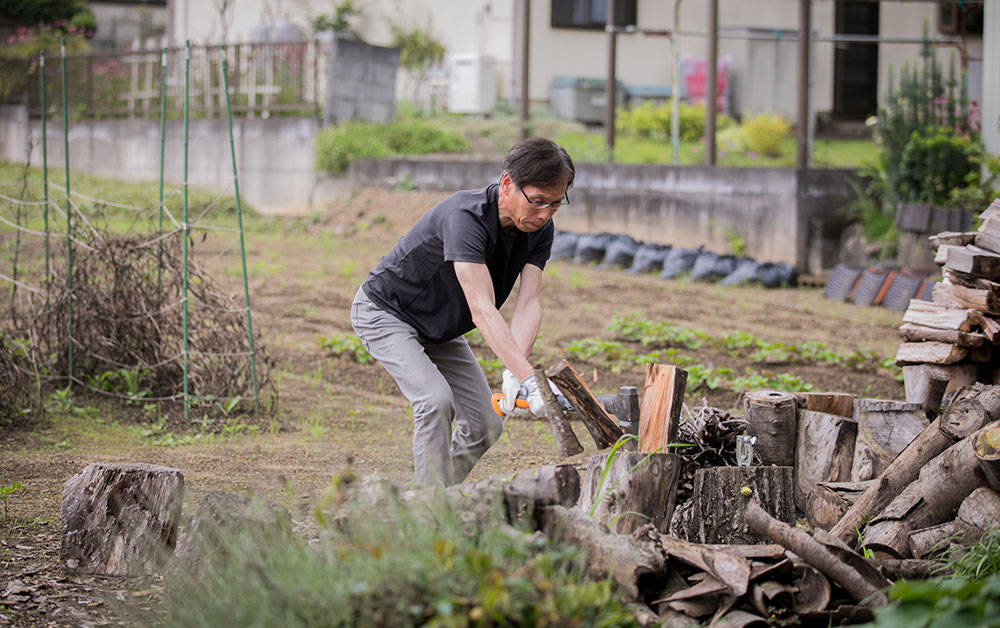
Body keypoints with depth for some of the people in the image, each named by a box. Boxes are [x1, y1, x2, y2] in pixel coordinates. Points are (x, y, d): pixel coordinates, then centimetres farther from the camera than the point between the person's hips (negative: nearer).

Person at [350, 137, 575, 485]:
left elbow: (528, 304, -23)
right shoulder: (466, 217, -37)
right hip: (385, 312, -8)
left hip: (440, 328, 8)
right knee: (436, 401, -27)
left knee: (486, 425, 0)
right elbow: (482, 311, -45)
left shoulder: (539, 229, -14)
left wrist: (513, 373, -40)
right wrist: (528, 377, -53)